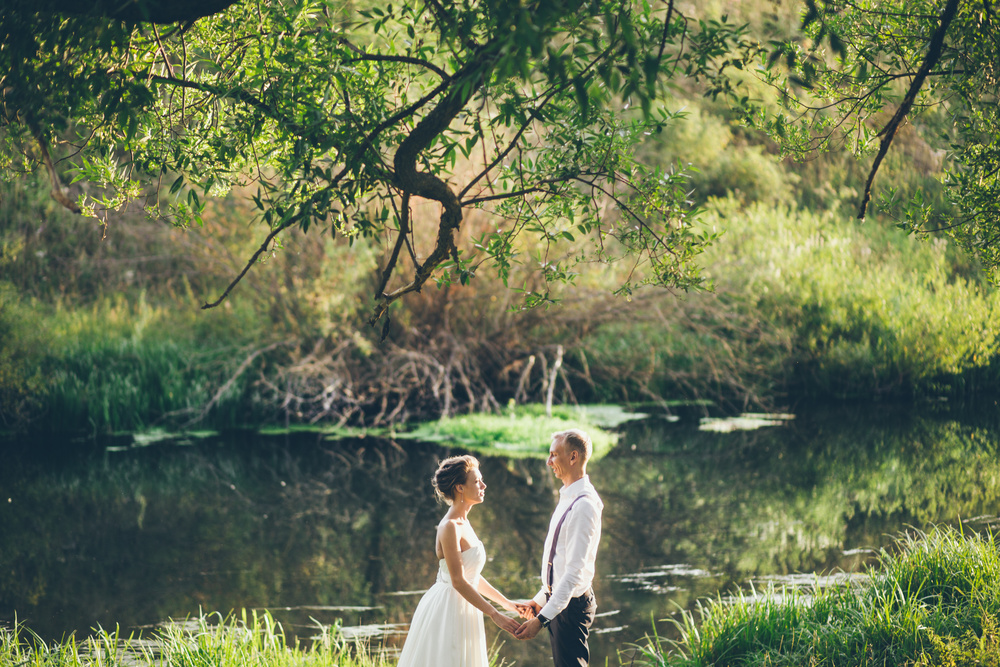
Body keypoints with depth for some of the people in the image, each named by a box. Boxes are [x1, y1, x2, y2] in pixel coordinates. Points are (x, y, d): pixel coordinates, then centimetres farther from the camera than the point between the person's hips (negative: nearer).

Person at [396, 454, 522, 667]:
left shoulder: (463, 522, 11)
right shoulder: (450, 527, -18)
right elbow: (458, 581, -21)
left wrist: (504, 601, 18)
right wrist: (494, 615, -22)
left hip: (460, 610, 10)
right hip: (447, 608, -10)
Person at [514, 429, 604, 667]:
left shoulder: (584, 505, -22)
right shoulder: (568, 498, 10)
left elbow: (574, 572, -26)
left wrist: (542, 618, -27)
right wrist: (540, 600, 20)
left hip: (571, 604, -10)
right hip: (558, 599, 10)